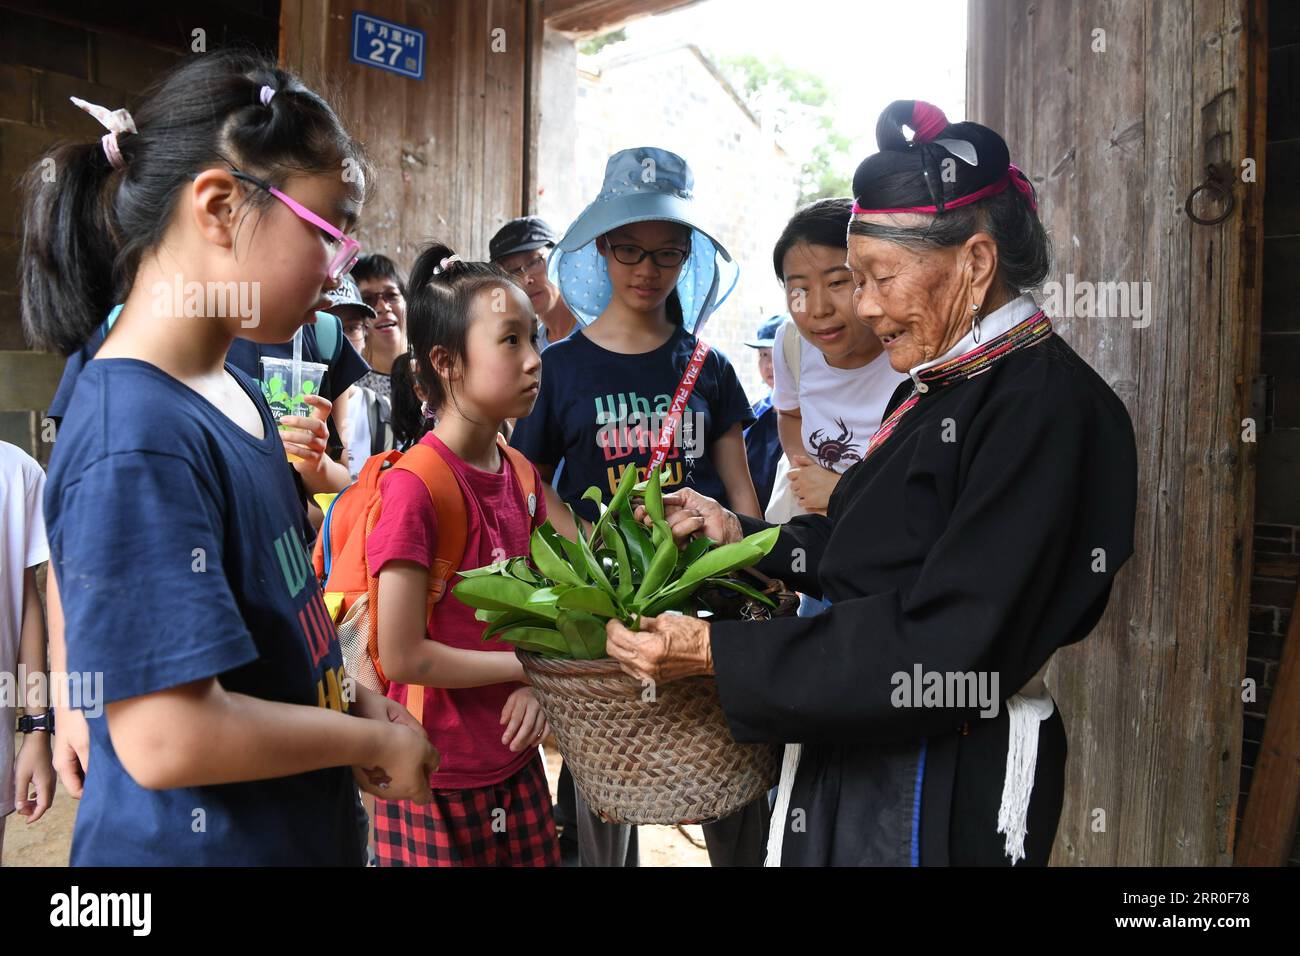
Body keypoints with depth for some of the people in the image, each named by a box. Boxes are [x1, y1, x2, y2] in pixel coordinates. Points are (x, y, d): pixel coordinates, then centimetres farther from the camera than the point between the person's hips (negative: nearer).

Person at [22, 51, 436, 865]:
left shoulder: (234, 392, 1)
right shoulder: (136, 441, -27)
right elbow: (168, 740, -28)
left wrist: (349, 696, -1)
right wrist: (377, 743, -16)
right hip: (194, 841, -8)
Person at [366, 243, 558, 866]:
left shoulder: (522, 476, 2)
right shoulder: (415, 486, -20)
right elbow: (403, 656, -20)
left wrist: (535, 688, -8)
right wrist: (528, 664, -11)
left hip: (513, 760, 6)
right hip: (437, 775, -6)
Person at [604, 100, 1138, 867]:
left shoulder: (1045, 407, -21)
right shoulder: (941, 387, 6)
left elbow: (945, 652, -26)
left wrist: (717, 654, -24)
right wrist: (742, 535, 0)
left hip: (946, 797, -8)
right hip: (856, 756, 8)